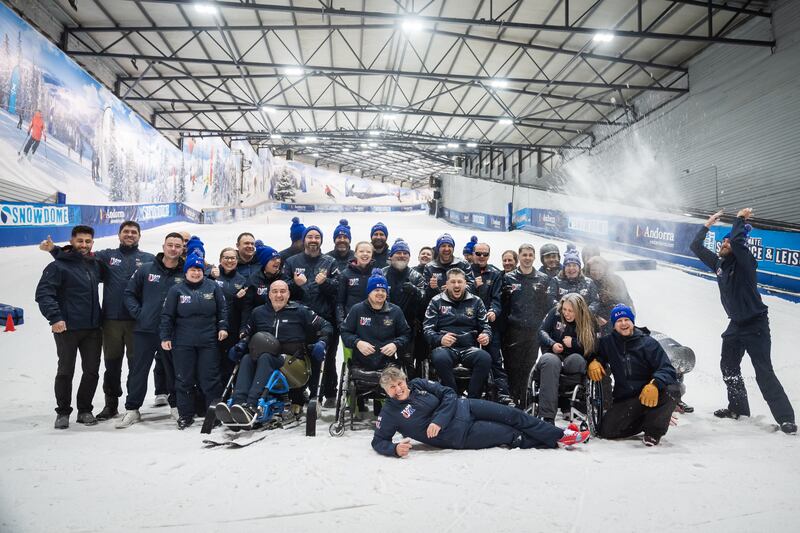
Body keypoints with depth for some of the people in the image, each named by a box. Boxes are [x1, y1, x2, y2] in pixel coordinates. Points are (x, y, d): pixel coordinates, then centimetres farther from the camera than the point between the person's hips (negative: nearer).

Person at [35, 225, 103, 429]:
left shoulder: (95, 265, 11)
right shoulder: (58, 266, -7)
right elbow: (43, 294, -13)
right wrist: (55, 317, -24)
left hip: (92, 328, 5)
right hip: (67, 328, -5)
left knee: (92, 371, 7)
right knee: (66, 371, 3)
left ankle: (85, 410, 21)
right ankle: (63, 412, 18)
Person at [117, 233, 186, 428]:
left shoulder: (185, 274, 1)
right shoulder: (146, 269, 3)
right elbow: (130, 293, 9)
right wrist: (138, 313, -2)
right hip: (145, 330, 1)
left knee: (173, 369, 9)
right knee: (138, 370, 6)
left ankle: (175, 405, 25)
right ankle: (132, 409, 16)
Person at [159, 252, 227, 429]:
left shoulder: (213, 287, 5)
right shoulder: (176, 290, 3)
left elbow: (222, 310, 9)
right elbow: (167, 315, 3)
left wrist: (222, 327, -2)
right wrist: (165, 337, -1)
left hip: (208, 342, 0)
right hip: (183, 343, 0)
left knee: (210, 378, 2)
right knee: (184, 379, 5)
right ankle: (185, 415, 17)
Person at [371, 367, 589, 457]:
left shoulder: (418, 384, 0)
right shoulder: (390, 413, -10)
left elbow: (449, 394, -2)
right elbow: (378, 441, -10)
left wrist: (438, 420, -19)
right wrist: (395, 449, -33)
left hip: (463, 407, 4)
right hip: (461, 435, -4)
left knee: (513, 415, 1)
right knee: (512, 434, -2)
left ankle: (560, 435, 20)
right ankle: (557, 441, 15)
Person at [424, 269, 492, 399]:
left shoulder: (476, 301, 15)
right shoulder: (436, 301, 10)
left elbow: (485, 325, 19)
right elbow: (428, 328, 5)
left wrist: (486, 336, -6)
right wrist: (440, 339, -18)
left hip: (469, 348, 2)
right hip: (445, 347, -1)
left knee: (485, 358, -32)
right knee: (440, 358, -38)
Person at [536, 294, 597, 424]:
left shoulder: (590, 322, 1)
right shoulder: (555, 313, 3)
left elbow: (591, 348, -2)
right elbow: (542, 331, 4)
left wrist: (573, 343, -10)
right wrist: (552, 344, -13)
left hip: (573, 359, 0)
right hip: (552, 355, 0)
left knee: (577, 359, -38)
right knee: (550, 361, -39)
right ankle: (547, 418, -47)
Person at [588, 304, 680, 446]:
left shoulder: (648, 343, -5)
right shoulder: (608, 342, 4)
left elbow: (667, 369, -14)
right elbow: (597, 353, 21)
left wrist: (655, 384, -36)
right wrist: (593, 361, -5)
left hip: (650, 394, -2)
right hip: (624, 400, 2)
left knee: (672, 389, -32)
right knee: (606, 430, -18)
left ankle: (654, 430, -6)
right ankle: (644, 420, 12)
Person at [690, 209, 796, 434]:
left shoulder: (745, 261, -15)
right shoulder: (719, 263, 5)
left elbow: (737, 240, -33)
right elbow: (696, 247, 12)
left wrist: (740, 219, -17)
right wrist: (707, 225, 9)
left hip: (755, 324, -8)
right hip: (735, 324, 8)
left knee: (764, 373, -11)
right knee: (729, 368, 15)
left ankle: (786, 418, -5)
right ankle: (738, 408, 29)